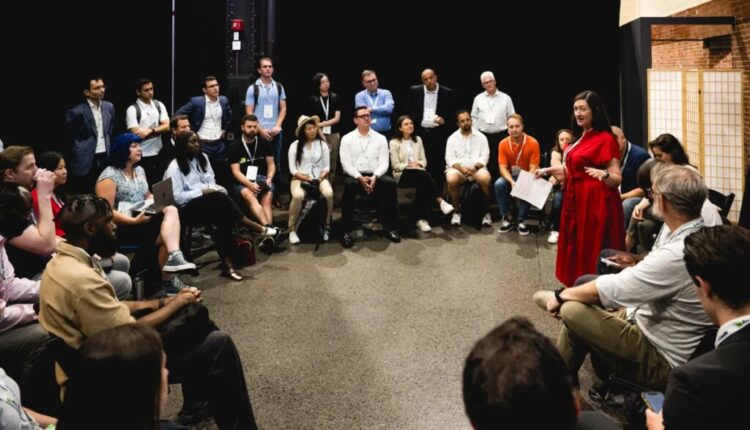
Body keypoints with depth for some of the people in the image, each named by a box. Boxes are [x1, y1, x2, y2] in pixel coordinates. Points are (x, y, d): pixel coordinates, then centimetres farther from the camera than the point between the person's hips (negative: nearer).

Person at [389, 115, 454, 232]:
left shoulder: (418, 139, 21)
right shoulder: (394, 142, 6)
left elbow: (424, 161, 17)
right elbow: (395, 165, -1)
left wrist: (418, 164, -7)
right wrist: (409, 165, -16)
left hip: (419, 173, 4)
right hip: (402, 174, -4)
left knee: (422, 184, -35)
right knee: (423, 174, -38)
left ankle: (421, 218, -41)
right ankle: (440, 202, -43)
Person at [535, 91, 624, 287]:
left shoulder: (605, 139, -14)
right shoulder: (580, 138, 12)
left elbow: (617, 179, -16)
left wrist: (603, 174, -36)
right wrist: (548, 170, 20)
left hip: (596, 203, -9)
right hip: (576, 200, 9)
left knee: (591, 249, -4)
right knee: (576, 246, 13)